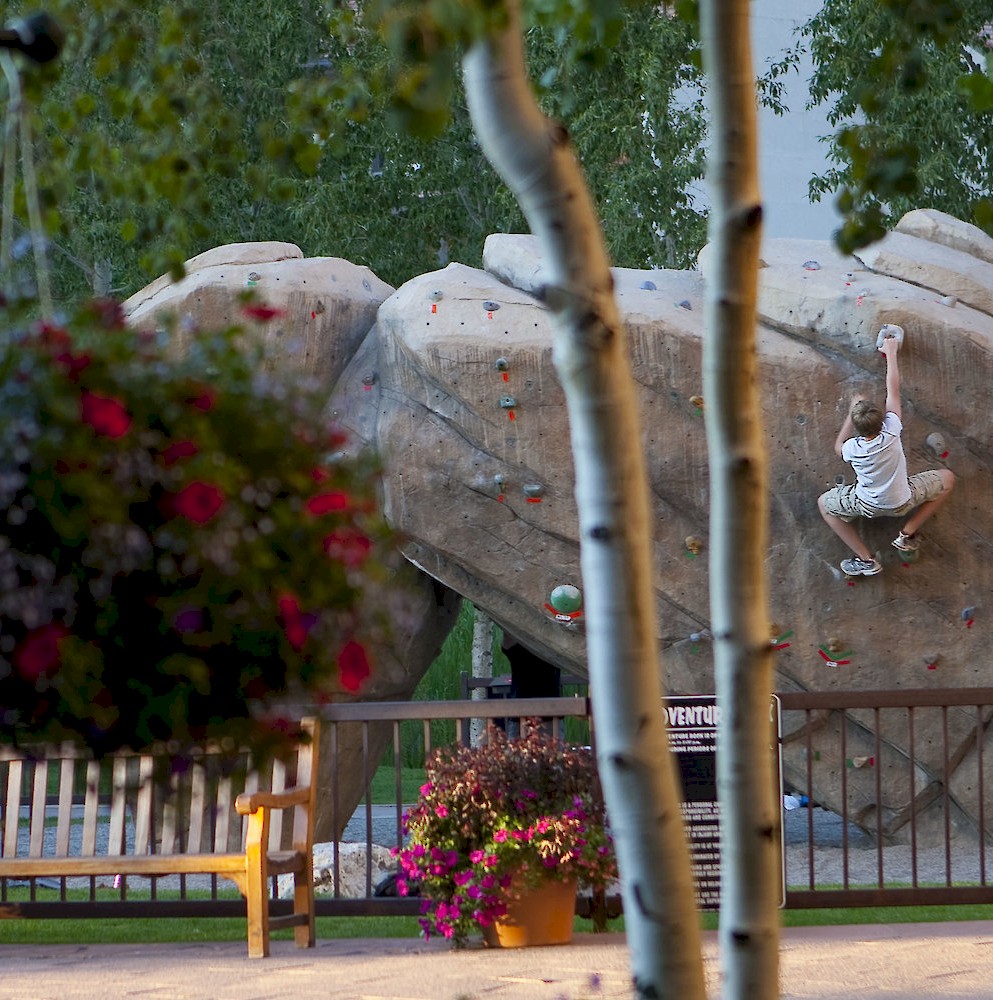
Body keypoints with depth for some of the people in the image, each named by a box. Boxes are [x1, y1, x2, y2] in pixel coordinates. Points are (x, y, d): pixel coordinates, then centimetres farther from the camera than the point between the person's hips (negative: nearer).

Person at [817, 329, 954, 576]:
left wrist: (852, 411, -1)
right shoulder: (892, 432, -29)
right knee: (947, 478, 18)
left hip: (867, 506, -1)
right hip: (902, 503, 1)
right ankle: (908, 533, 15)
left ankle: (865, 560, 13)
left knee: (824, 503, 24)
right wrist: (891, 353, -8)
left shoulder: (853, 449, -27)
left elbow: (838, 447, 1)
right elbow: (893, 390, -17)